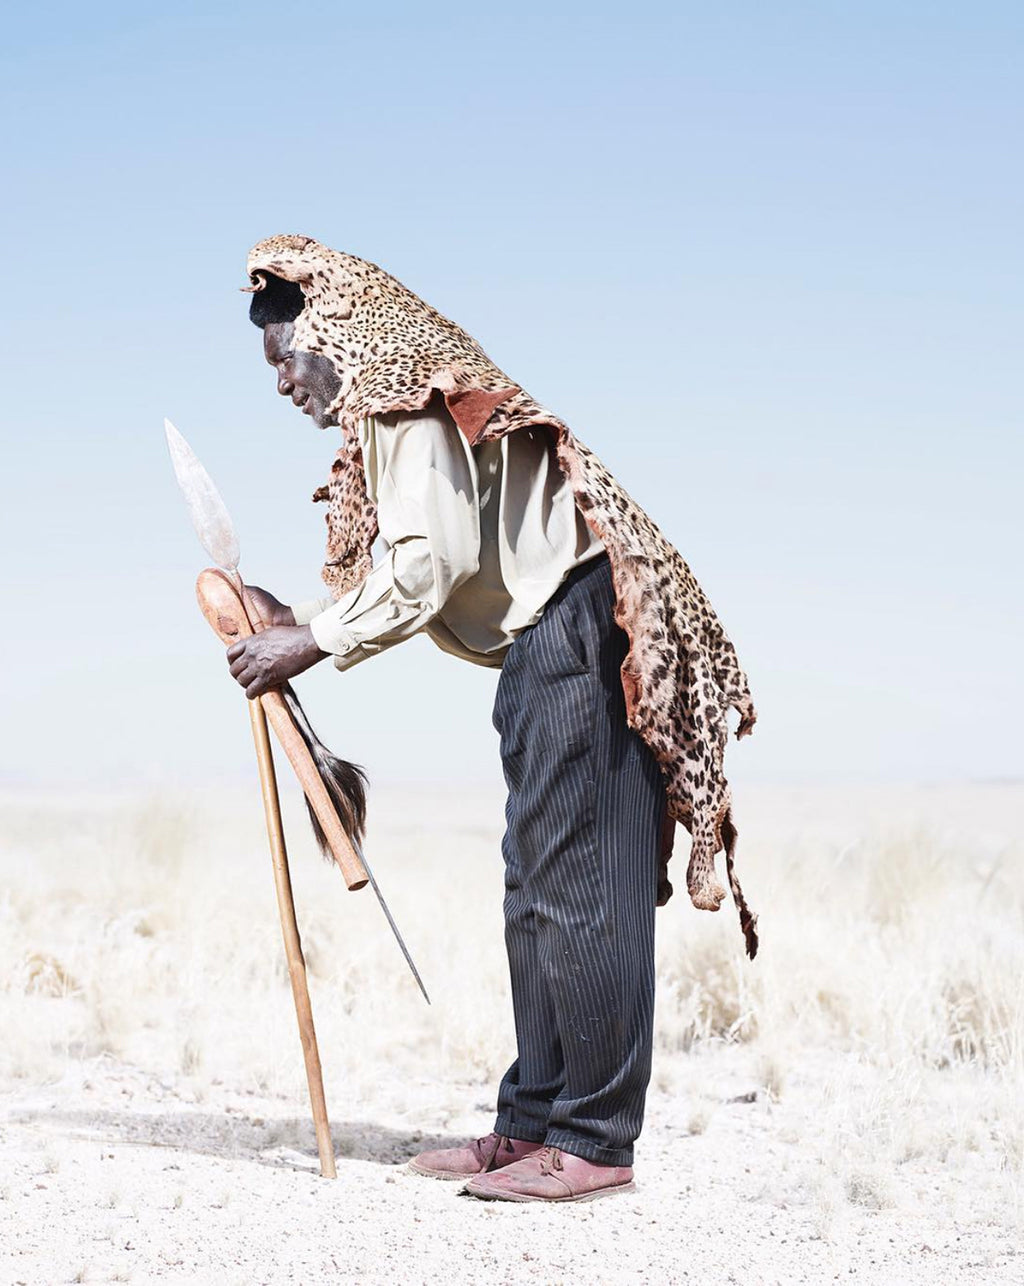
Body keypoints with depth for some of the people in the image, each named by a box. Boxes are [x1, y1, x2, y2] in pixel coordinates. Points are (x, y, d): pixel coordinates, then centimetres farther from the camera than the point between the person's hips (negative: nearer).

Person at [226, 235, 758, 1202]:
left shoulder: (402, 396, -8)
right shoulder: (403, 402, 23)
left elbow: (429, 563, -17)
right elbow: (409, 573, 20)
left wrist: (315, 643, -9)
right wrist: (298, 617, 15)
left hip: (578, 639, -11)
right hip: (549, 648, 11)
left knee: (576, 888, -9)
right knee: (537, 892, 11)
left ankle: (595, 1141, -4)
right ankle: (531, 1123, 16)